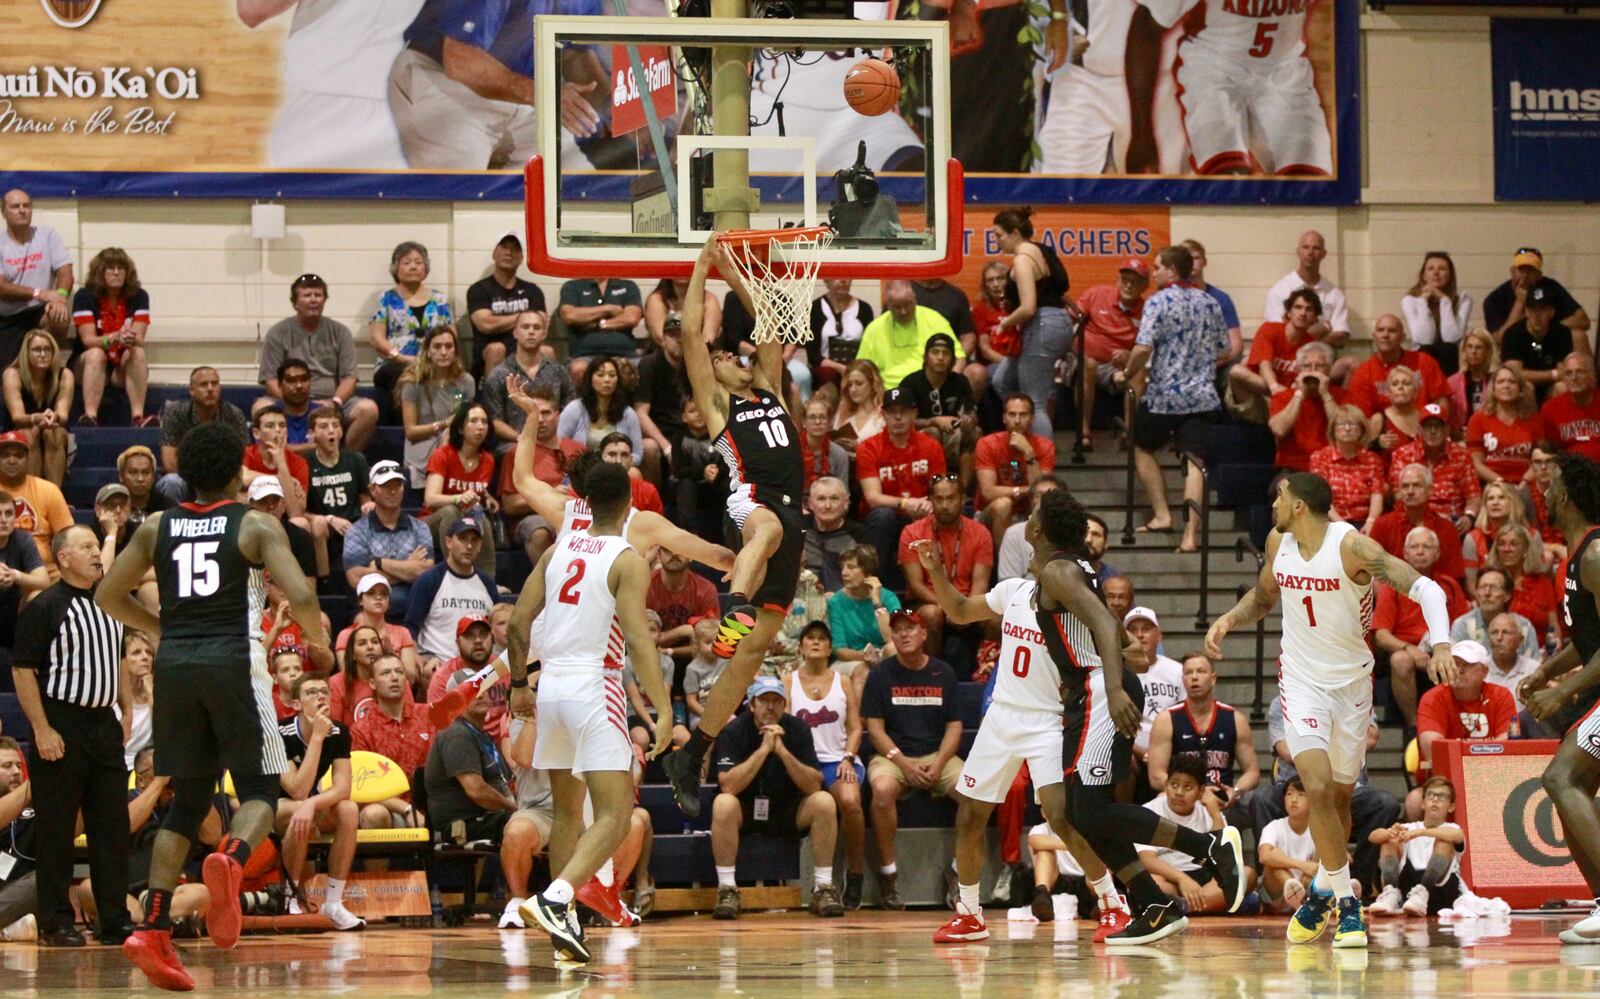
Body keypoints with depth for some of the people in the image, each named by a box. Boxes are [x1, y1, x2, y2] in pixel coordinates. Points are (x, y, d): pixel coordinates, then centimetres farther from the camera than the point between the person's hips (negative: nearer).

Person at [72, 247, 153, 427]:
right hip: (86, 364, -1)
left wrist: (130, 340, -39)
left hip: (124, 366, 1)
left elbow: (139, 340, -12)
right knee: (96, 354, -33)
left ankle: (138, 417, -42)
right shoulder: (85, 297, -9)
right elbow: (88, 340, -18)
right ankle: (90, 417, -50)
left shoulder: (139, 296, -3)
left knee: (138, 353, -29)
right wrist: (115, 338, -38)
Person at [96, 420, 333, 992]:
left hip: (174, 665, 4)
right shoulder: (255, 526, 0)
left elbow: (108, 596, 13)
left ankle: (153, 929, 0)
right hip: (234, 662, -4)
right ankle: (232, 860, -30)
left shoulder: (156, 528, 11)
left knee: (187, 799, 13)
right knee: (259, 788, 6)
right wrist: (318, 644, 8)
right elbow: (300, 596, -11)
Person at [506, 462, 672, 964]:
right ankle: (555, 898, -28)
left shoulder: (559, 550, 10)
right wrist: (663, 707, -19)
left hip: (552, 685, 6)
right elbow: (638, 637, -16)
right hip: (594, 687, -6)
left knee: (568, 811, 18)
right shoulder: (627, 560, -6)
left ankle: (563, 927, 17)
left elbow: (518, 622, 10)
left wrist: (519, 683, 23)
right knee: (615, 816, -8)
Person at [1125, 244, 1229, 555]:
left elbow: (1143, 349, -19)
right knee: (1194, 463, -1)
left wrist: (1128, 375, -2)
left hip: (1164, 395, -4)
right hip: (1203, 395, 4)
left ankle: (1161, 514, 14)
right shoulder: (1210, 304, 8)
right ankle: (1190, 534, -12)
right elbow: (1223, 351, 15)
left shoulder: (1159, 302, -10)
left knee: (1141, 447, 20)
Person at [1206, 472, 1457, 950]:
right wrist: (1228, 620, 0)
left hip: (1352, 680, -2)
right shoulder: (1279, 542, -1)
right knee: (1318, 786, -17)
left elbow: (1424, 588, -24)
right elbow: (1263, 596, 20)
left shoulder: (1351, 546, -18)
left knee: (1340, 795, 10)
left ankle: (1322, 892, 33)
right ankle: (1346, 904, -10)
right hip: (1302, 678, 2)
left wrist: (1441, 645, -39)